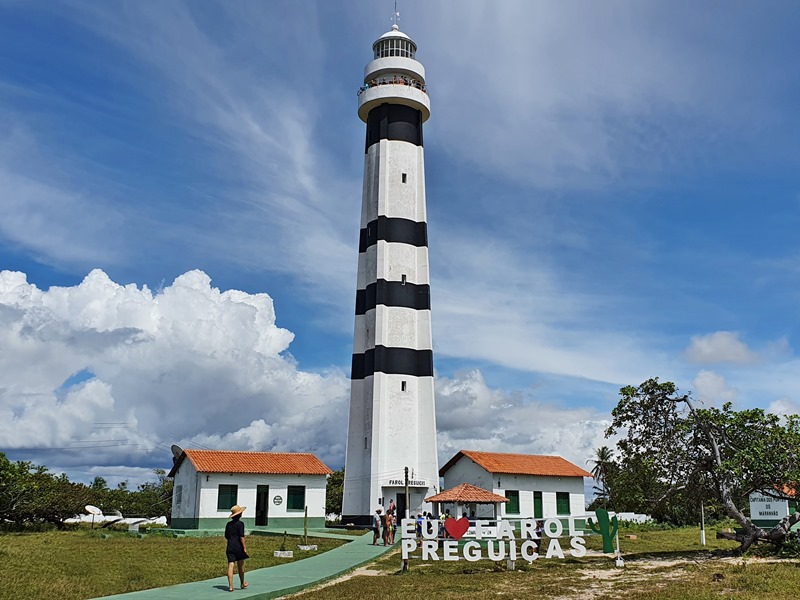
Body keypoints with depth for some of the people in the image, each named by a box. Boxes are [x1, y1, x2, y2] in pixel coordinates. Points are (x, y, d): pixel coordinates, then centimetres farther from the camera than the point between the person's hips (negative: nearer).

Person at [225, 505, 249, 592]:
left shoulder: (228, 524, 8)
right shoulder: (240, 524, -9)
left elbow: (226, 536, 14)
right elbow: (241, 537, -14)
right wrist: (244, 547, -11)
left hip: (230, 547, 4)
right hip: (238, 547, -4)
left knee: (230, 566, -2)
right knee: (241, 566, 13)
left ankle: (230, 586, -7)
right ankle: (242, 583, 28)